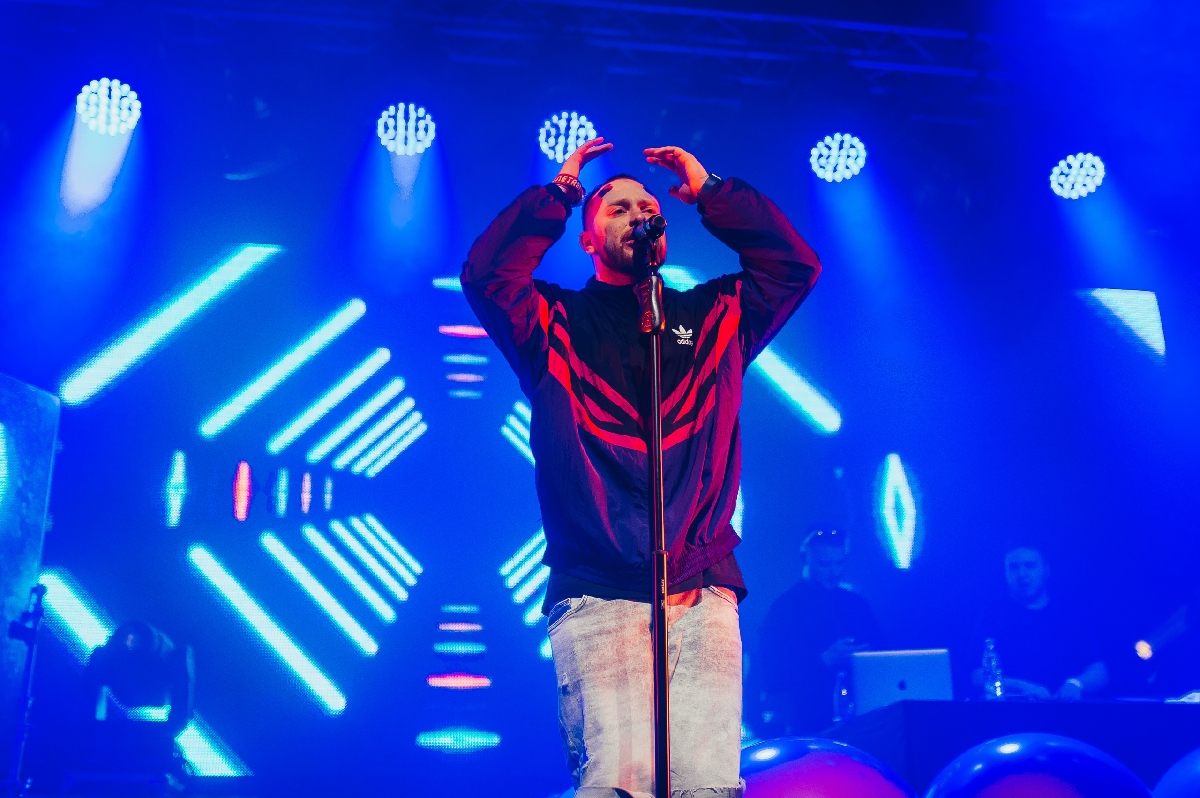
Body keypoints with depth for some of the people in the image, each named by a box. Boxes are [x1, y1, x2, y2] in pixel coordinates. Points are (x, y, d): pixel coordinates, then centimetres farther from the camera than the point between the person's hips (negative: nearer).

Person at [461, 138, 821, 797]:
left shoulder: (715, 316, 21)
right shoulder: (556, 323, 14)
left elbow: (796, 266, 12)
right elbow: (487, 274, -2)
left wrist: (708, 191, 15)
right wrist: (559, 192, 7)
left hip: (704, 598, 2)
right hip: (595, 600, -2)